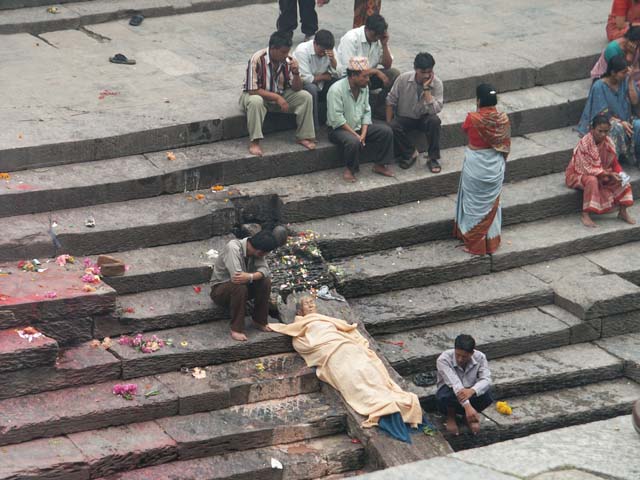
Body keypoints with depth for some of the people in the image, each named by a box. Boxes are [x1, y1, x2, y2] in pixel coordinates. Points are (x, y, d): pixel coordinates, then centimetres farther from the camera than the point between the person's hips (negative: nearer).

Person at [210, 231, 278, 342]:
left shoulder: (256, 250, -8)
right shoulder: (233, 248, -31)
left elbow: (265, 270, -19)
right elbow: (236, 277, -39)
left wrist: (250, 276, -37)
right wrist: (253, 276, -26)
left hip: (243, 285, 7)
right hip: (220, 289, -7)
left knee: (265, 281, -17)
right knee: (239, 287, -37)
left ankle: (259, 321, -5)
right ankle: (236, 329, -27)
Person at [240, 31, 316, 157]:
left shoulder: (288, 60, -11)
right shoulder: (257, 60, -26)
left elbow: (297, 89, -7)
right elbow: (253, 90, -27)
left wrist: (296, 73, -27)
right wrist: (276, 97, -31)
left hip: (280, 95, 5)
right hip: (256, 95, -5)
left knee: (305, 97, -14)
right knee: (255, 101, -40)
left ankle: (304, 137, -8)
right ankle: (254, 142, -32)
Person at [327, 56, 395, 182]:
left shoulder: (364, 87, 3)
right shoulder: (336, 90, -21)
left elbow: (366, 112, 6)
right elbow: (337, 119, -23)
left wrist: (363, 134, -10)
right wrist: (355, 135, -23)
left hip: (359, 127, 7)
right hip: (339, 129, -7)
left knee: (386, 131, -10)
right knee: (353, 142, -38)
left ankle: (380, 165, 1)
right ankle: (350, 169, -11)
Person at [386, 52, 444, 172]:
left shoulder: (436, 83, -16)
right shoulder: (404, 79, -15)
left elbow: (435, 109, -27)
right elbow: (391, 101, -3)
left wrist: (426, 89, -30)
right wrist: (388, 123, -6)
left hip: (424, 117, 0)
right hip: (404, 117, 0)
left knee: (434, 121, -33)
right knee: (393, 127, -31)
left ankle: (432, 158, -19)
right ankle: (411, 153, -7)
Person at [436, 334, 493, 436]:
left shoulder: (480, 357, -15)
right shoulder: (443, 360, -26)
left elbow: (486, 379, -26)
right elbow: (455, 384, -37)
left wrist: (472, 390, -48)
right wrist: (467, 406, -48)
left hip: (471, 394, 3)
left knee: (486, 393, -30)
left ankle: (469, 416, 1)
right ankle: (451, 417, -4)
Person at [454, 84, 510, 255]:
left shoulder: (472, 119, -22)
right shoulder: (503, 119, -10)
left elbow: (464, 129, 1)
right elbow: (506, 145, 2)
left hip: (475, 167, -4)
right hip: (495, 167, 4)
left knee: (474, 206, 11)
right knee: (491, 205, 19)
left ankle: (474, 244, 18)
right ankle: (491, 242, 28)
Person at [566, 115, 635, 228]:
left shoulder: (607, 141, -8)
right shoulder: (585, 143, -27)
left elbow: (614, 162, 1)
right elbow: (587, 169, -28)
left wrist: (620, 173, -20)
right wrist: (609, 174, -32)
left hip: (600, 172, 6)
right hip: (579, 174, -6)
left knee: (621, 179, -12)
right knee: (592, 180, -39)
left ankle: (623, 212, 0)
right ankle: (585, 215, -31)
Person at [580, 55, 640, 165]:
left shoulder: (625, 81, 0)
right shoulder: (599, 86, -13)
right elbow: (602, 113, -13)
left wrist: (630, 81, -12)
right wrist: (620, 122, -24)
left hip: (626, 120, 4)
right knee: (618, 129, -38)